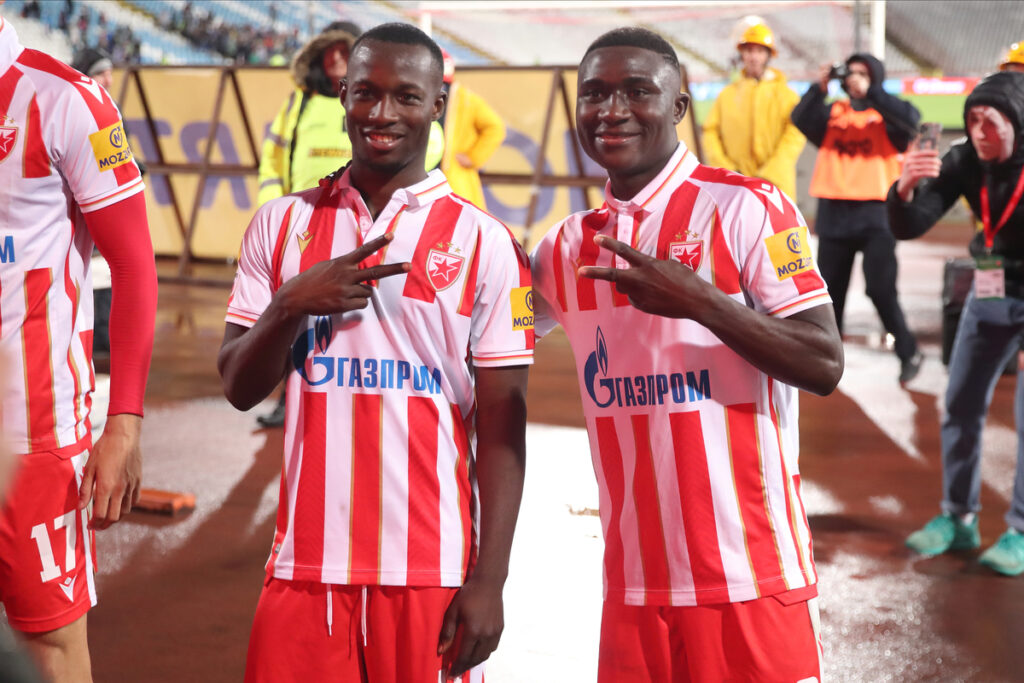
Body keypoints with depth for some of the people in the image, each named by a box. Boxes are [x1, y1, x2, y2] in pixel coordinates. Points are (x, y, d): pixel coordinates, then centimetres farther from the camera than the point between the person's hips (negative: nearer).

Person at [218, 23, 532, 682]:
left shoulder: (484, 243, 0)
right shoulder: (283, 223, 8)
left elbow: (501, 426, -2)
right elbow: (240, 388, 8)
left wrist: (489, 581, -7)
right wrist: (291, 305, -11)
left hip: (432, 572, -2)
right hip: (306, 564, 2)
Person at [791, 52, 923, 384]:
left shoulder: (886, 118, 4)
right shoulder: (831, 114, 12)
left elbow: (911, 119, -18)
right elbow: (801, 120, -5)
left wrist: (870, 93, -17)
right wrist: (820, 87, -17)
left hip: (875, 213, -3)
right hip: (833, 213, 4)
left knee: (881, 289, -10)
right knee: (830, 289, 9)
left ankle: (908, 353, 4)